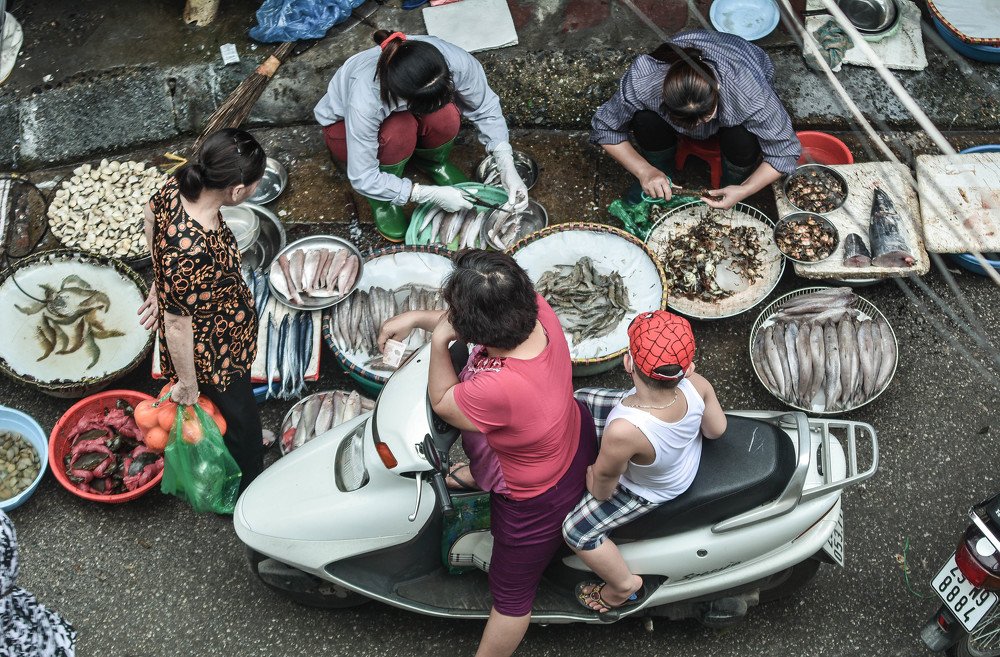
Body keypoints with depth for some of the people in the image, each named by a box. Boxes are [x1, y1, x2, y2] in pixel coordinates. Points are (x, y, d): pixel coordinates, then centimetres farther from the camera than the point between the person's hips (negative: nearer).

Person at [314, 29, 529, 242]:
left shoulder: (456, 62, -35)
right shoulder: (365, 101, -43)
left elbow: (486, 110, -17)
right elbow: (363, 178, -33)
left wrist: (508, 168, -28)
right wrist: (433, 195, -32)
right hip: (344, 126, -4)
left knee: (446, 116, -29)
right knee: (401, 129, -36)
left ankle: (432, 162, 5)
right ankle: (382, 199, -8)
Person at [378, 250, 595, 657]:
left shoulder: (500, 388, -47)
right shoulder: (536, 309, -27)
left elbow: (442, 404, -23)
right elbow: (469, 323, -2)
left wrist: (439, 340, -19)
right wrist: (416, 317, -1)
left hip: (537, 500, -6)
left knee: (512, 592, 21)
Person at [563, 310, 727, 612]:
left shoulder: (624, 431, -49)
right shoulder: (697, 384, -34)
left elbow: (604, 479, -26)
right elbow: (717, 429, -10)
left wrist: (597, 491, -2)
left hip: (650, 490, -6)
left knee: (577, 531, 11)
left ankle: (625, 587, 34)